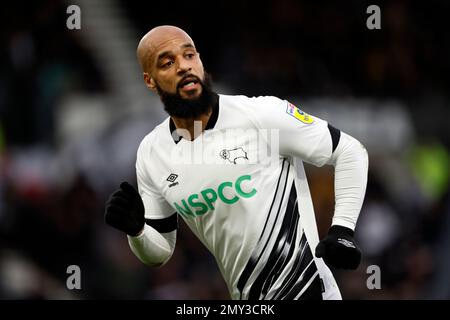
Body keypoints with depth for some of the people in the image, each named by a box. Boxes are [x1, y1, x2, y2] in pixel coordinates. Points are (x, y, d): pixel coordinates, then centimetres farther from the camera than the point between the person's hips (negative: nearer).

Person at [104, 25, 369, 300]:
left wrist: (342, 229, -11)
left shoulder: (261, 114, -11)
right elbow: (160, 252, 13)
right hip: (246, 298, 5)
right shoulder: (151, 153, 4)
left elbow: (350, 152, -3)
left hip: (307, 290, -5)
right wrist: (135, 231, -8)